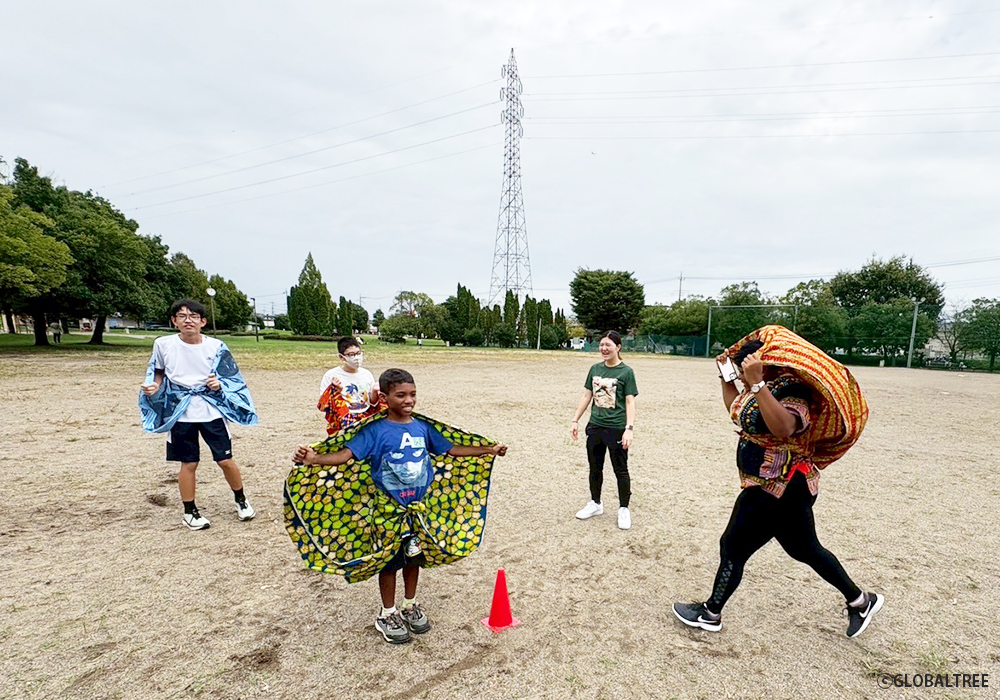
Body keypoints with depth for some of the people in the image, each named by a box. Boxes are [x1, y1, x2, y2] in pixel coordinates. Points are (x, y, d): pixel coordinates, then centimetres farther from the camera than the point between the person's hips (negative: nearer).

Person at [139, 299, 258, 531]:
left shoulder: (215, 347, -4)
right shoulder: (163, 344, -2)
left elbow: (231, 379, 4)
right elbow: (159, 373, 13)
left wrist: (218, 384, -16)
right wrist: (153, 388, -6)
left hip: (211, 410, 0)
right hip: (180, 413, 0)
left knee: (226, 460, 2)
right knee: (188, 463, 7)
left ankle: (241, 500, 26)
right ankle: (189, 512, 27)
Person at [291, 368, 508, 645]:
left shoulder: (423, 427, -2)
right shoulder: (375, 430, -15)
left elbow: (451, 450, 5)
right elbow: (346, 454, -23)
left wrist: (490, 449, 5)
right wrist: (313, 458, -41)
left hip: (421, 506, 4)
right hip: (388, 509, -4)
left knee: (415, 557, 18)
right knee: (389, 560, 10)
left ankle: (410, 605, 41)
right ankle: (387, 615, 33)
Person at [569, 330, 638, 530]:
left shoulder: (626, 372, -8)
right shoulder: (595, 369, 6)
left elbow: (630, 402, -10)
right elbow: (586, 396, 10)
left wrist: (629, 428, -18)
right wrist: (575, 420, 8)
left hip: (616, 429, -5)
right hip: (595, 427, 5)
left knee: (620, 470, 7)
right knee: (595, 468, 15)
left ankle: (624, 509, 23)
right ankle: (595, 504, 32)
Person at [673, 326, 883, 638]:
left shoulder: (791, 391, -23)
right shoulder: (765, 388, 5)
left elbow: (783, 428, -44)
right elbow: (736, 409, 22)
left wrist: (756, 383, -47)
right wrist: (726, 377, 11)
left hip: (779, 489, -10)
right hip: (782, 486, 10)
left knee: (733, 547, 2)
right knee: (805, 549, 24)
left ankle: (710, 614, 19)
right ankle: (860, 601, 42)